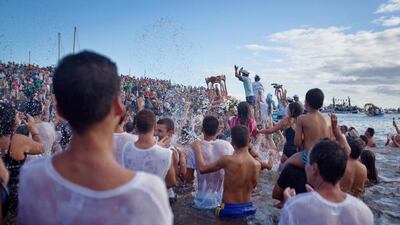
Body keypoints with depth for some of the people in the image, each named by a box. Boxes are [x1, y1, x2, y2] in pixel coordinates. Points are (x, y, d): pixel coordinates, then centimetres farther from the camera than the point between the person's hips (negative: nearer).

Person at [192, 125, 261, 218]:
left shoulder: (228, 160, -21)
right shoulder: (257, 164, -8)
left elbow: (202, 168, -10)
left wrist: (197, 148, 4)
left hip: (229, 209, -4)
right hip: (249, 208, 4)